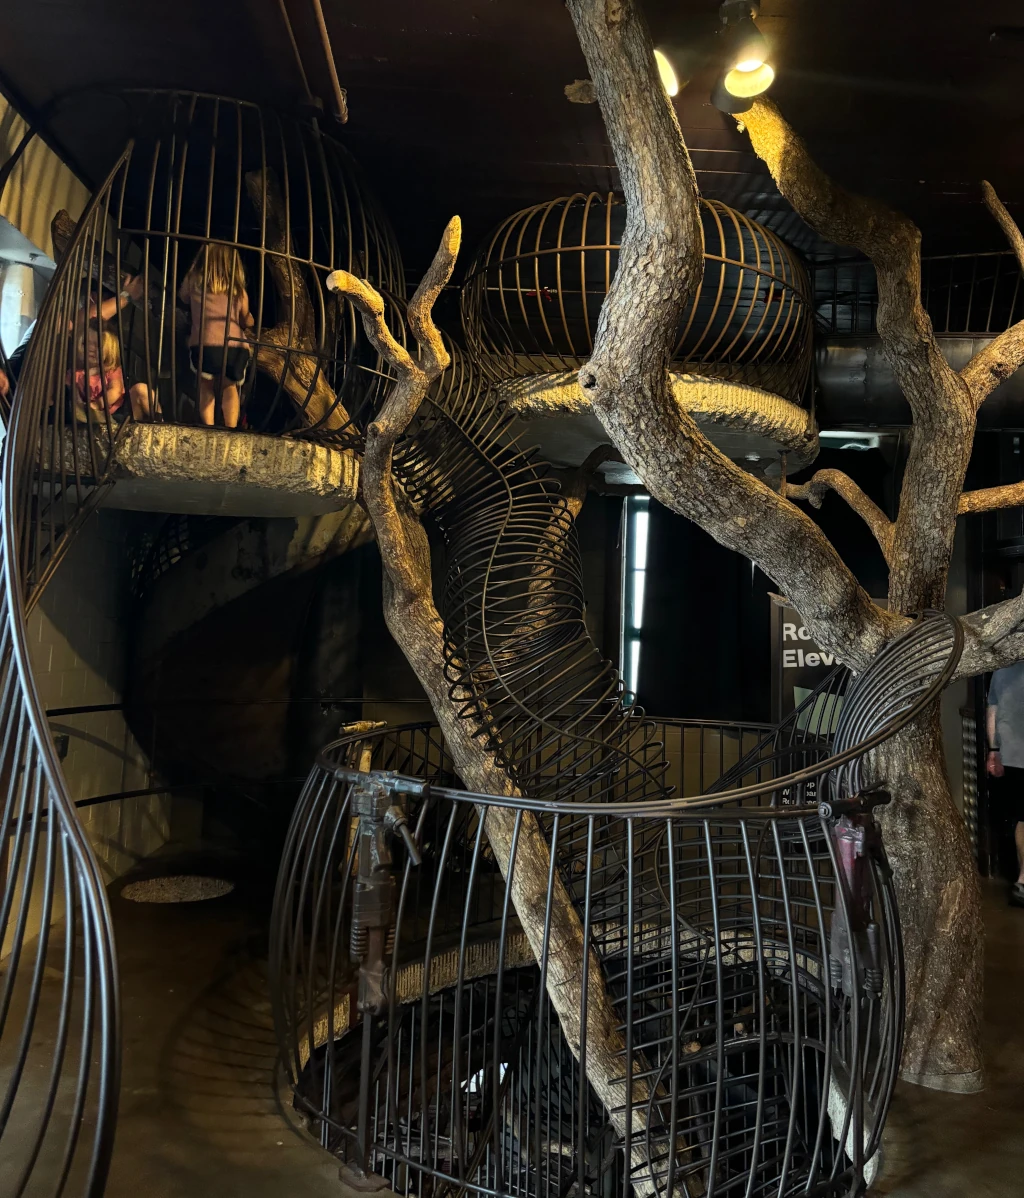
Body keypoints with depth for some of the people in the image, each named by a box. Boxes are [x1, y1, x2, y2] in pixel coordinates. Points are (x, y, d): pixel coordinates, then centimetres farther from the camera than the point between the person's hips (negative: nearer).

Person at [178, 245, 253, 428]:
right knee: (229, 387, 24)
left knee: (206, 386, 22)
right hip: (236, 348, 2)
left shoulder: (194, 280, 15)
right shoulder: (239, 289, 19)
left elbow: (183, 299, 37)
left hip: (205, 344, -2)